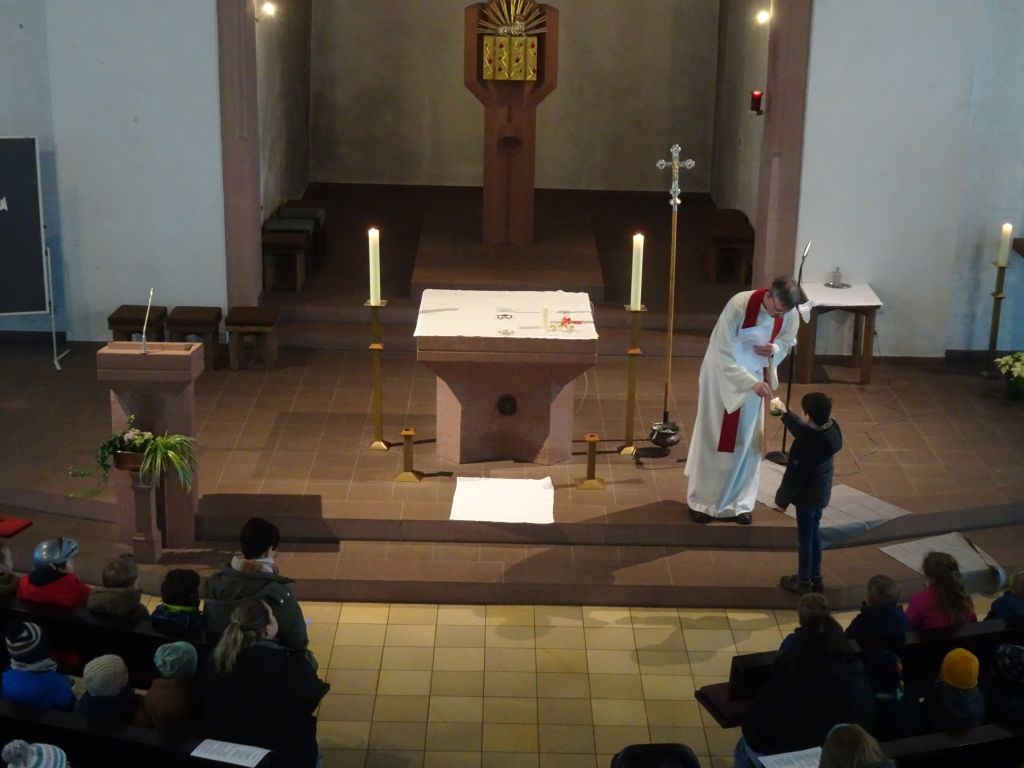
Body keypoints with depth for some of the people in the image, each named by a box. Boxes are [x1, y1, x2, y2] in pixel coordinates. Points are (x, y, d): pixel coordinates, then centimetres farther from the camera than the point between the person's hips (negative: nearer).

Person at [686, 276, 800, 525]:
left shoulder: (790, 314, -16)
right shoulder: (739, 305, -31)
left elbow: (786, 343, 4)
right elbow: (722, 353, -29)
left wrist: (774, 349, -21)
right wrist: (752, 383, -35)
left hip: (756, 377, 4)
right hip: (722, 375, -4)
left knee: (748, 441, 9)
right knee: (713, 439, 4)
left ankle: (739, 503, 22)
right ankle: (701, 501, 18)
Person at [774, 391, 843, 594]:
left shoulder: (806, 441, -31)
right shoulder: (830, 430, -8)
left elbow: (794, 473, -22)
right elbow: (802, 429, 14)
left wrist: (782, 499, -11)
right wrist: (785, 414, 25)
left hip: (807, 495, -8)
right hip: (822, 492, 8)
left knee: (805, 537, 8)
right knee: (814, 533, 22)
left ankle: (804, 582, 22)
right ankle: (815, 577, 35)